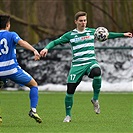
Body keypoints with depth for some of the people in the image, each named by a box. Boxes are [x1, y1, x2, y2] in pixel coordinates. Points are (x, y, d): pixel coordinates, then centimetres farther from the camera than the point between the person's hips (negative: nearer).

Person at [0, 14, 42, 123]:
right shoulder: (11, 35, -1)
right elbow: (22, 42, -21)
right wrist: (34, 50, -34)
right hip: (13, 69, -3)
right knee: (34, 85, 14)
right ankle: (33, 110, -2)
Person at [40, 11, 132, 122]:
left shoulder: (92, 32, 10)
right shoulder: (70, 35, 5)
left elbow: (107, 35, 22)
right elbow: (55, 42, 7)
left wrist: (123, 34, 20)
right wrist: (46, 48, -12)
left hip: (91, 62, 0)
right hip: (77, 65, 0)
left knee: (97, 72, -36)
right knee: (70, 90, -8)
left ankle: (95, 99, -16)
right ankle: (68, 115, 13)